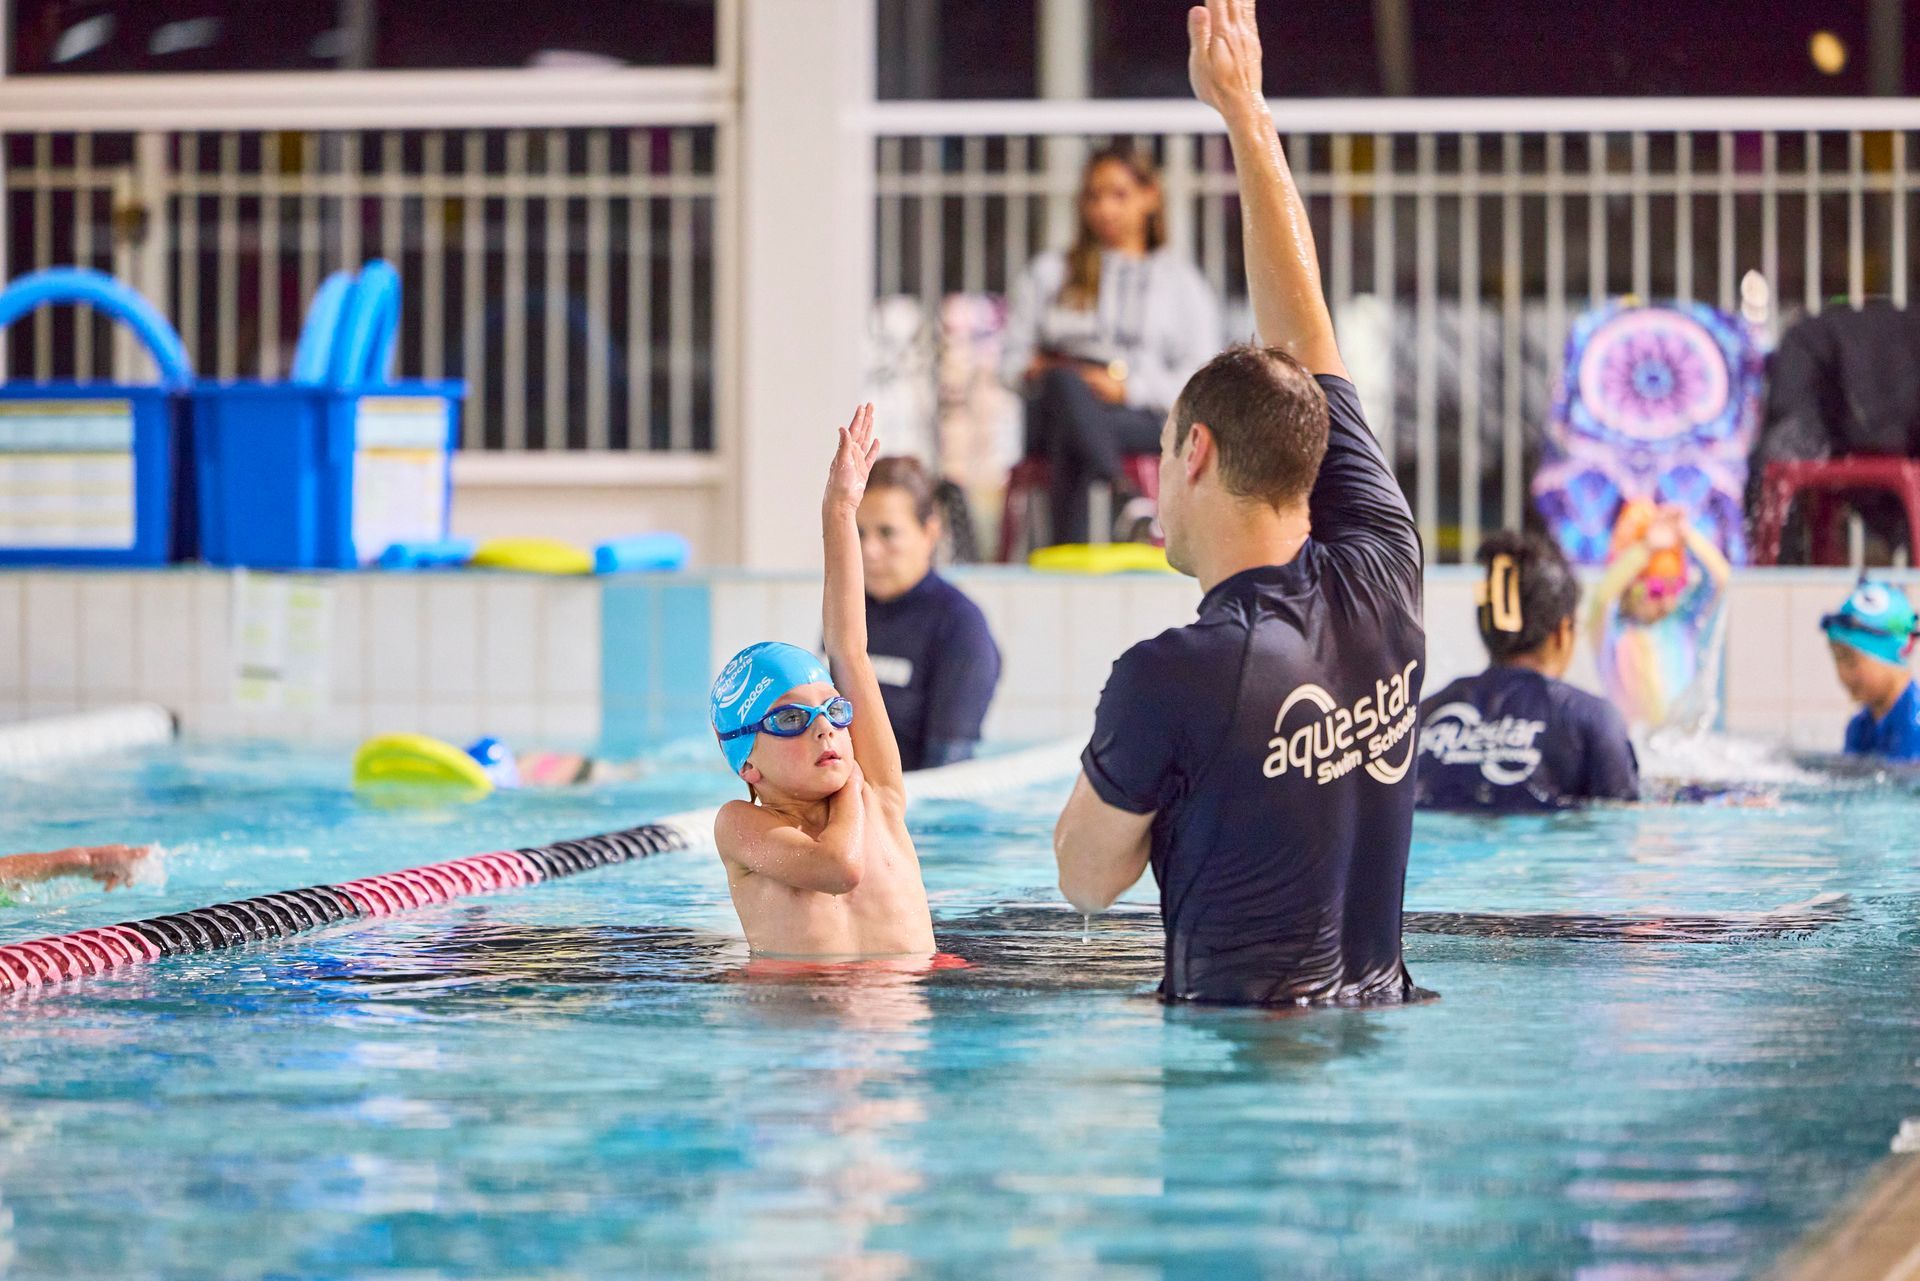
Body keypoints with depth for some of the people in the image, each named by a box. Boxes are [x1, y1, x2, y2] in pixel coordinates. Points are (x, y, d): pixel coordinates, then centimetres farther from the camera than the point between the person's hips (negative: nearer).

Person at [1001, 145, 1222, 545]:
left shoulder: (1179, 280, 20)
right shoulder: (1049, 272, 28)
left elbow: (1198, 377, 7)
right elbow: (1012, 352, 21)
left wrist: (1128, 388, -11)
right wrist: (1032, 371, -5)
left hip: (1143, 417, -1)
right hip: (1049, 412, 1)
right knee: (1065, 381, -39)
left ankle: (1071, 556, -52)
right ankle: (1124, 497, -57)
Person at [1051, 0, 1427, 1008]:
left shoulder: (1170, 678, -14)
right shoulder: (1381, 583, 2)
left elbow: (1087, 878, 1)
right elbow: (1304, 338, 14)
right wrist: (1244, 110, 23)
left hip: (1237, 1016, -6)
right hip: (1379, 1021, 7)